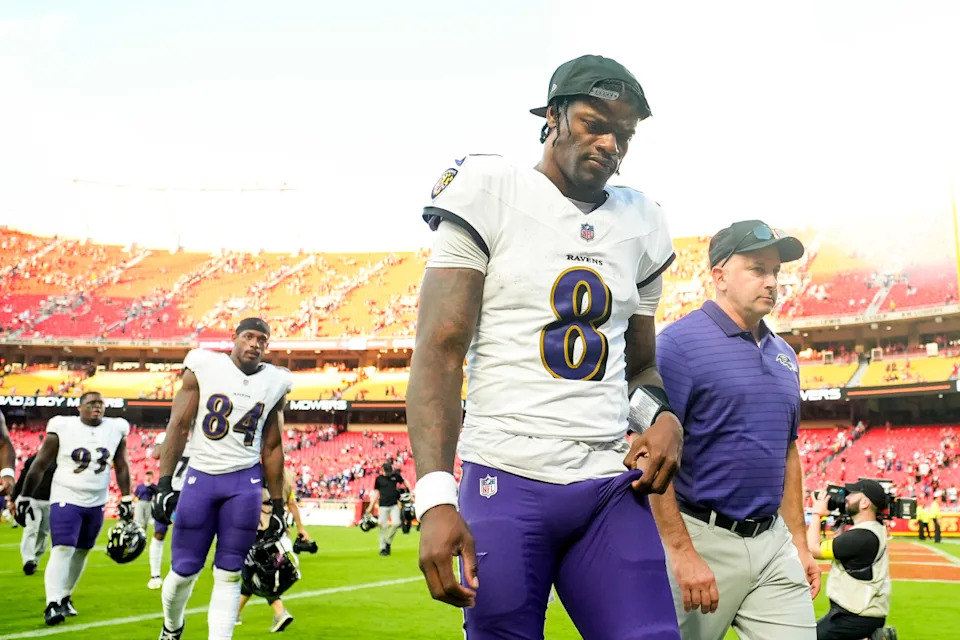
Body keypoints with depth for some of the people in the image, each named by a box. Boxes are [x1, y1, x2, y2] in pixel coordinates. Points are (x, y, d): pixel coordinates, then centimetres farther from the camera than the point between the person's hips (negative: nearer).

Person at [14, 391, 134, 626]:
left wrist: (126, 499, 6)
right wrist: (25, 497, -4)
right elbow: (40, 465, -5)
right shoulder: (62, 428, -11)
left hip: (96, 503, 4)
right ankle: (52, 604, -20)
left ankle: (65, 597, 26)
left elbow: (121, 467, 9)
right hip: (66, 499, -4)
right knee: (62, 550, -16)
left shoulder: (115, 430, 0)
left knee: (81, 552, 12)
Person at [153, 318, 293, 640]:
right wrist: (164, 483, -10)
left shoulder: (275, 382, 4)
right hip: (200, 477, -1)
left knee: (229, 574, 0)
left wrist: (278, 505, 9)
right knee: (184, 571, 4)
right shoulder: (203, 367, -3)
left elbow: (271, 448, 10)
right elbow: (178, 426, -3)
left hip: (244, 483, 1)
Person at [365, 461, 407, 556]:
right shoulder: (379, 479, 3)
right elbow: (376, 493, 9)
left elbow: (404, 482, 20)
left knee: (396, 523, -15)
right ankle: (383, 548, 7)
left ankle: (388, 542, 6)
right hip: (383, 505, -1)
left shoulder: (396, 475, 5)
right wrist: (371, 506, 6)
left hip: (394, 505, 1)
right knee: (383, 526, -3)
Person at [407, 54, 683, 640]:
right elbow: (439, 352, -7)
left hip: (612, 485, 4)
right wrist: (435, 497, -17)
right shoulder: (491, 196, -1)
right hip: (507, 481, -4)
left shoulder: (640, 224, 14)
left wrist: (662, 414, -1)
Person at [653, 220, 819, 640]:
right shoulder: (680, 342, -10)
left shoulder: (784, 355, 13)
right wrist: (682, 552, -20)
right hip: (702, 539, -6)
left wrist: (799, 542, 15)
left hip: (774, 542, 6)